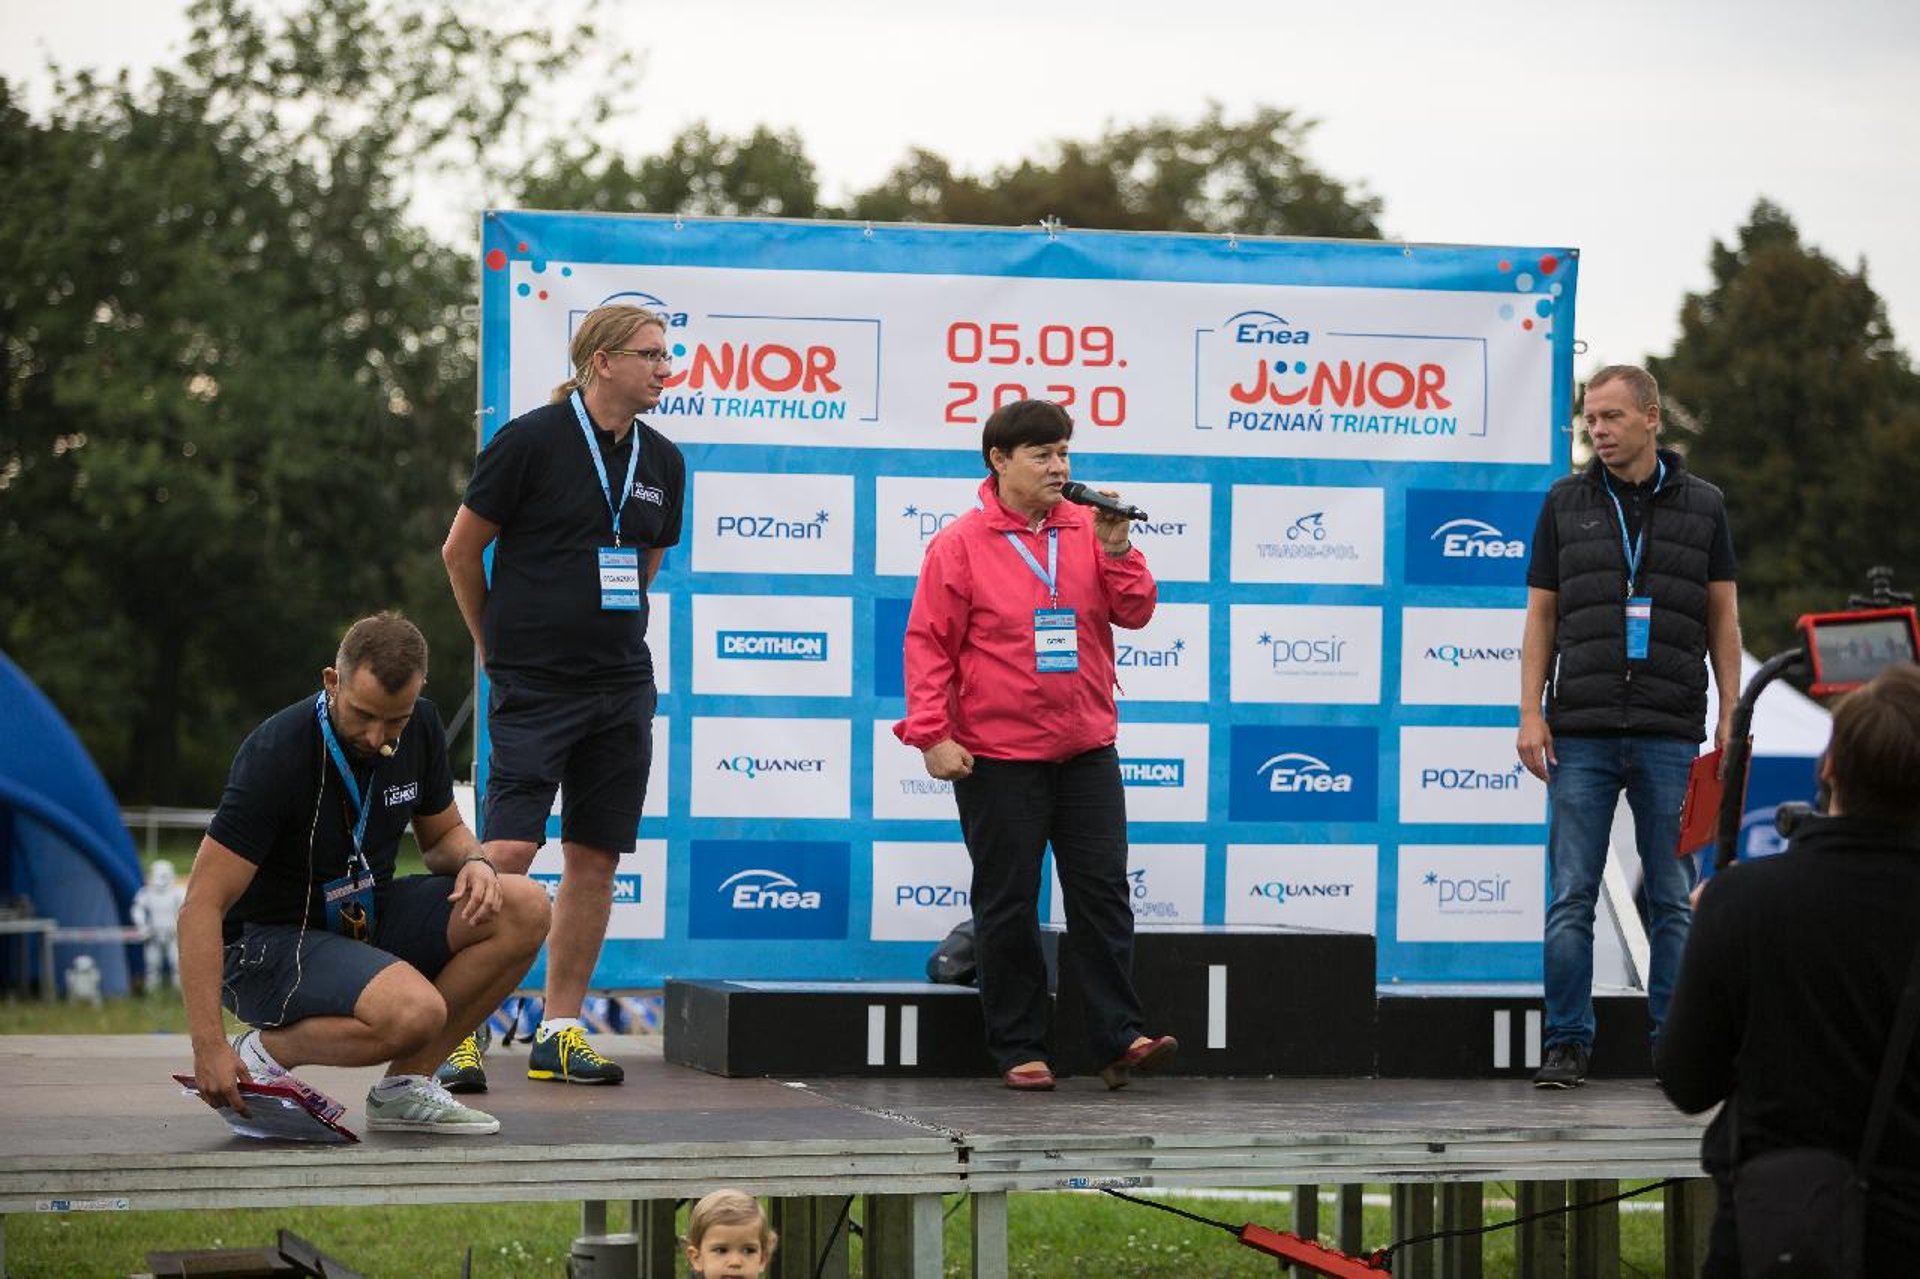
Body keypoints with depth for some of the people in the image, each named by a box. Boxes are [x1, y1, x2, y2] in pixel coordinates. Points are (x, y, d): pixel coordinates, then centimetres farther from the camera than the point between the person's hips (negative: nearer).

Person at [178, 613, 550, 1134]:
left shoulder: (420, 727, -5)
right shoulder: (278, 754, -25)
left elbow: (443, 833, 14)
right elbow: (202, 905, -26)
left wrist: (474, 862, -12)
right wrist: (209, 1047, -33)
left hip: (363, 920, 7)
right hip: (266, 943, -7)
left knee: (524, 909, -12)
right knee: (414, 1012, -34)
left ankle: (404, 1086, -3)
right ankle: (264, 1053, -6)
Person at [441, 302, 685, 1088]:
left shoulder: (661, 462, 10)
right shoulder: (531, 441, -8)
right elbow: (461, 550, 0)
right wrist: (498, 644, 10)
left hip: (623, 687, 6)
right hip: (533, 689, -6)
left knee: (595, 857, 6)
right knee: (507, 851, -14)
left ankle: (560, 1030, 13)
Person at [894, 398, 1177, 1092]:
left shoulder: (1086, 530, 7)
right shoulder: (960, 544, -4)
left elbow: (1135, 612, 4)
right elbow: (929, 644, -5)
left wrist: (1115, 547, -11)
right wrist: (931, 735, -11)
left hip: (1086, 749, 3)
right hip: (997, 755, -3)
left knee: (1103, 892, 1)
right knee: (1008, 905, 3)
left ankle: (1119, 1037, 2)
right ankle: (1019, 1050, 8)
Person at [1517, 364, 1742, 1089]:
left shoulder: (1701, 506, 8)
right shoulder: (1566, 504, 8)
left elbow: (1722, 617, 10)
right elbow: (1541, 614, 9)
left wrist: (1731, 717, 3)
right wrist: (1531, 713, 0)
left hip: (1670, 735, 0)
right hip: (1581, 733, 0)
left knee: (1673, 899, 3)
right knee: (1571, 897, -1)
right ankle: (1567, 1044, 4)